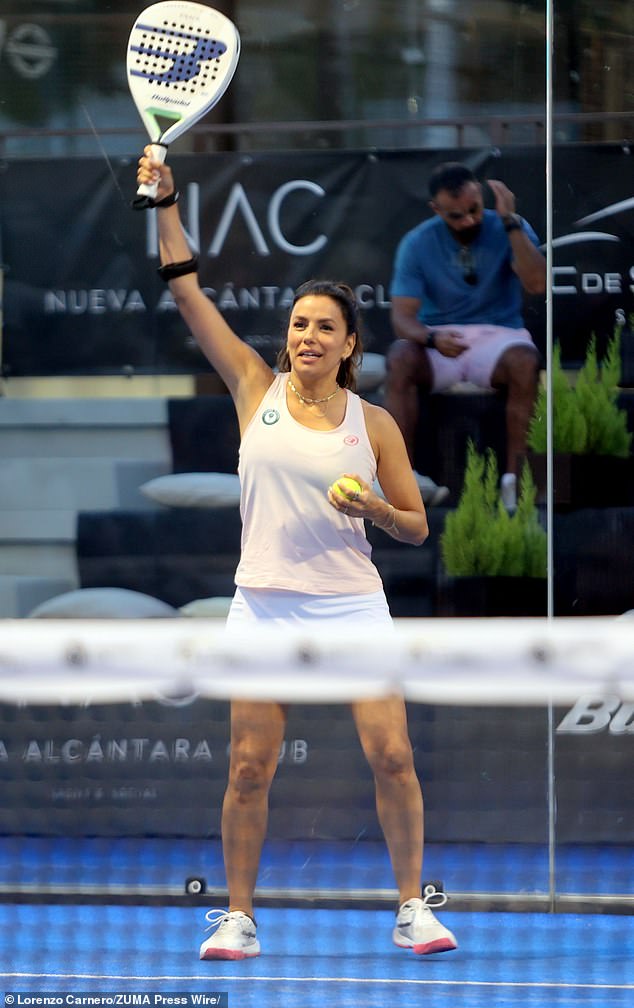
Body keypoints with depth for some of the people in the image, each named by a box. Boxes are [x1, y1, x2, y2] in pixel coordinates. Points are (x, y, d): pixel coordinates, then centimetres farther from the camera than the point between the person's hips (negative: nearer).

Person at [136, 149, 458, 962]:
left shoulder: (373, 423, 3)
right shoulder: (256, 388, 4)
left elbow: (416, 526, 7)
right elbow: (187, 294, 1)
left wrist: (370, 507, -14)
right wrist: (166, 205, -7)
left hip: (352, 602, 0)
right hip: (265, 600, 0)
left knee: (391, 756, -7)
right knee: (249, 768, -2)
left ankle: (413, 906, 5)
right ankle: (238, 917, 9)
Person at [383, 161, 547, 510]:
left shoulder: (511, 230, -4)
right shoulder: (417, 243, -4)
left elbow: (537, 284, -20)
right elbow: (402, 317, -9)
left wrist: (510, 222, -25)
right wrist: (431, 338, -32)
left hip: (498, 334, -1)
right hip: (439, 339, 1)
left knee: (525, 362, -35)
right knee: (399, 360, -32)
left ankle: (514, 477, -34)